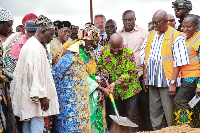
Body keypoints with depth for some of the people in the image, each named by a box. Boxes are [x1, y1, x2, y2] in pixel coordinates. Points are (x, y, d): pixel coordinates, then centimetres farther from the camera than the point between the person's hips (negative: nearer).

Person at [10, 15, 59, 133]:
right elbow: (36, 72, -22)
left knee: (27, 122, 13)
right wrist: (42, 96, -21)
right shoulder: (36, 48, -16)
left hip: (27, 95, 11)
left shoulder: (30, 44, 17)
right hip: (34, 95, -11)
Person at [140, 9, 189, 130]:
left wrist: (173, 82, -15)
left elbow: (178, 62, -10)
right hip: (152, 81, 6)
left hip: (167, 82, -6)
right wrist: (144, 78, 12)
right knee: (155, 112, 11)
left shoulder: (175, 36, -5)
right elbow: (145, 59, 18)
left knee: (170, 114, -3)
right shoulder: (150, 36, 13)